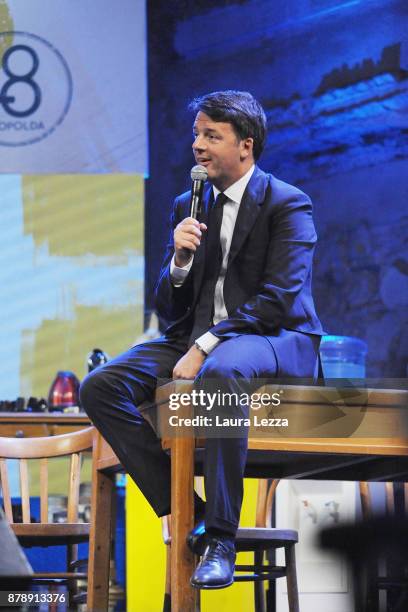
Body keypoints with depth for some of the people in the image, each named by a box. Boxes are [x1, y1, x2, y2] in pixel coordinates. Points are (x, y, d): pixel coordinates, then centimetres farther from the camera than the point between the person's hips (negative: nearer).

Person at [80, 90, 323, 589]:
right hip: (196, 339, 6)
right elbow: (169, 310, 12)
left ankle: (221, 537, -34)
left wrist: (206, 347, -23)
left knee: (221, 372, -42)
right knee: (100, 387, -17)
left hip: (276, 339, -6)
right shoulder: (188, 207, 14)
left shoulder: (287, 205, -4)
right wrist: (180, 259, -10)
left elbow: (278, 299, -15)